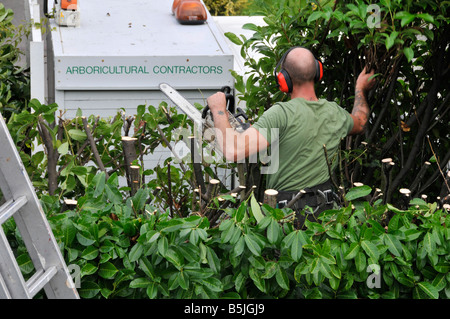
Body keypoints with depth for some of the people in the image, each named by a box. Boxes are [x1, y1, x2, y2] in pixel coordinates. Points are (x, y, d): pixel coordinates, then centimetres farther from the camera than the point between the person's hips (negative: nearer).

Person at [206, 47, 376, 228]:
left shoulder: (282, 114, -19)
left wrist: (219, 110, -11)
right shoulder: (335, 113, 3)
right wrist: (360, 89, 49)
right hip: (325, 211, 7)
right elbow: (359, 124, 31)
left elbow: (233, 151, -27)